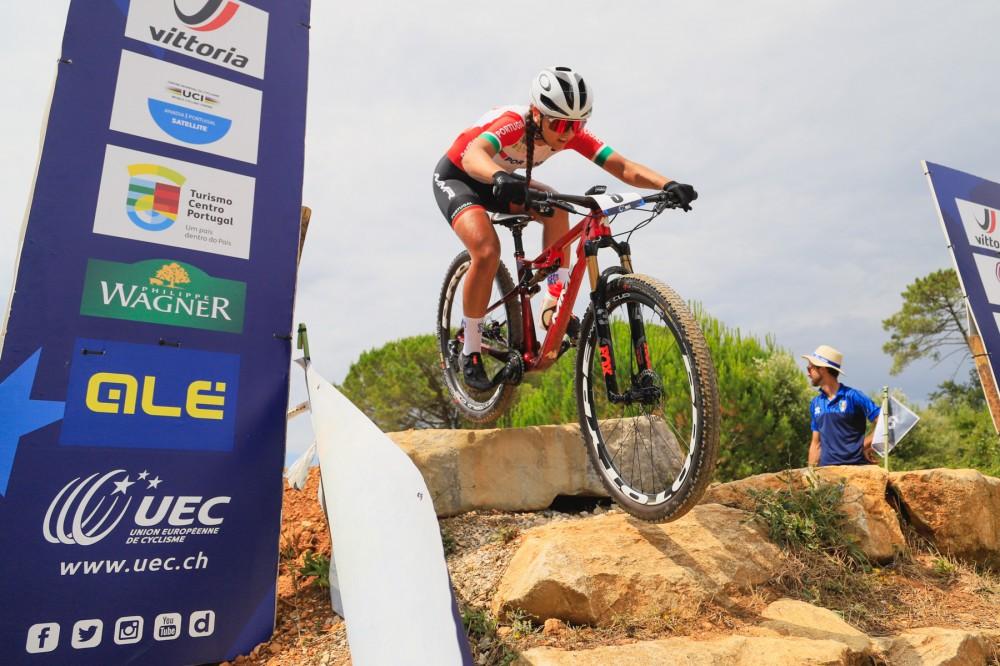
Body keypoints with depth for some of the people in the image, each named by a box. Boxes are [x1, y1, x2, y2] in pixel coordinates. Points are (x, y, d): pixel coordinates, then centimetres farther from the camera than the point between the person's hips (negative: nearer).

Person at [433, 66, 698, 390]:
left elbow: (623, 167, -28)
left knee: (556, 209, -21)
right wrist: (499, 177, -76)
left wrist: (667, 185, -44)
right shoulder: (512, 123, -35)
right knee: (487, 251, -29)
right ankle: (470, 352, -12)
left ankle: (554, 306, -12)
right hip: (455, 177, -6)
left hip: (501, 181, 6)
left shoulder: (571, 134, -20)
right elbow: (473, 154, -55)